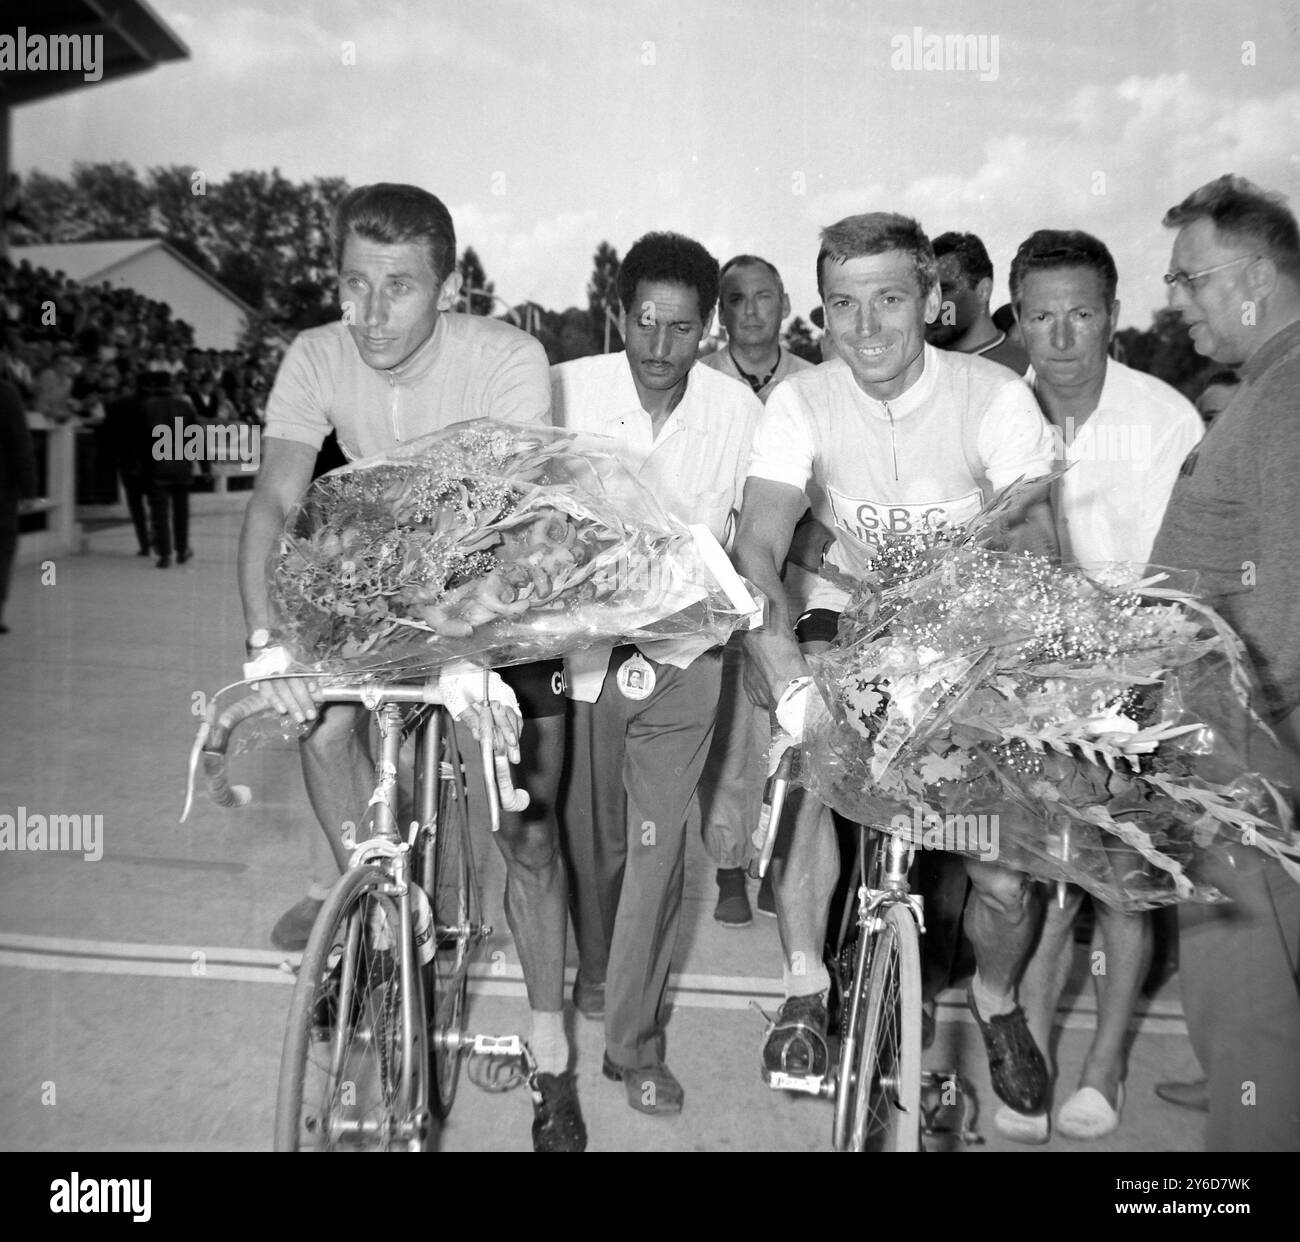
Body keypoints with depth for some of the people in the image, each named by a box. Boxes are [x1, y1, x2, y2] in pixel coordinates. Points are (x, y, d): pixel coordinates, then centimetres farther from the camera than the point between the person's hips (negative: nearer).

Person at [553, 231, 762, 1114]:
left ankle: (635, 1040, 15)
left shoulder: (738, 408, -6)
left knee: (658, 844, 1)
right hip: (580, 644, 0)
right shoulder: (567, 391, -11)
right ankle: (595, 970, 41)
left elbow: (741, 537, 5)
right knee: (590, 835, 12)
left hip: (681, 654, 0)